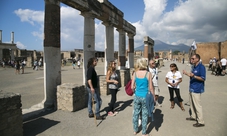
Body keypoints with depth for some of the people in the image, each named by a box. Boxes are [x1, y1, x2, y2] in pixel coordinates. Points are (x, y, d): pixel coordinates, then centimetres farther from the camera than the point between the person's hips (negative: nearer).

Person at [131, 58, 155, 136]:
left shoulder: (135, 73, -4)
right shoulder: (148, 73, -11)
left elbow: (132, 87, -1)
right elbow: (150, 88, -8)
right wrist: (154, 96, 5)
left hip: (137, 96, 3)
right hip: (145, 96, -2)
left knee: (135, 113, 16)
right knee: (144, 115, 10)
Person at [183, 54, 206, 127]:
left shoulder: (201, 67, -16)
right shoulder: (194, 67, 10)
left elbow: (203, 79, -20)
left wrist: (193, 76, -31)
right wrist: (187, 74, 5)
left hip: (197, 89, -9)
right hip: (191, 88, 9)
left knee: (197, 105, -1)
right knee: (192, 103, 20)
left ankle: (201, 122, 10)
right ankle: (193, 116, 37)